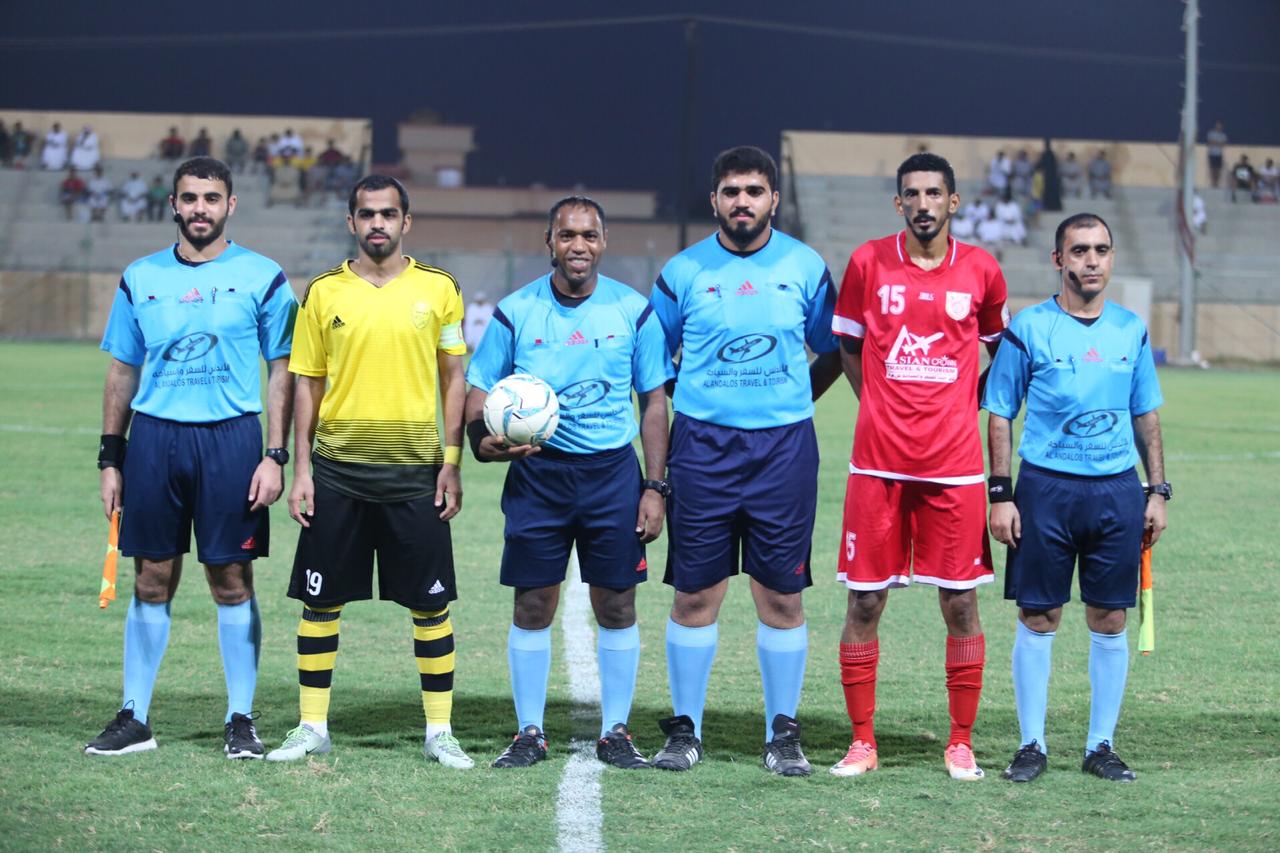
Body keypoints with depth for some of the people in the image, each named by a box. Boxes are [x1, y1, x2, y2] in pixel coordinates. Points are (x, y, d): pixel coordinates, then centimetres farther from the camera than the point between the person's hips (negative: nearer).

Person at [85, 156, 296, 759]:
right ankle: (134, 719, 11)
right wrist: (109, 459, 9)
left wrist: (274, 456, -5)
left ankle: (240, 720, 9)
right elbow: (122, 372, 14)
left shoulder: (261, 277, 2)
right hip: (154, 437, 2)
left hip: (231, 438, -2)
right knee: (152, 579, 4)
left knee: (231, 580, 0)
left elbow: (281, 371, 3)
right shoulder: (142, 278, 9)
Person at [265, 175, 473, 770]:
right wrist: (301, 468, 1)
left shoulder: (437, 289, 3)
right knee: (321, 601, 3)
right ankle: (312, 727, 13)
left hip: (414, 469, -1)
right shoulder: (324, 292, 4)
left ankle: (439, 731, 10)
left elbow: (454, 378, 7)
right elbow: (307, 383, 7)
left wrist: (452, 462, 0)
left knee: (431, 604, 2)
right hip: (337, 468, 1)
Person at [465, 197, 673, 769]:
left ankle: (616, 732, 13)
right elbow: (479, 390, 6)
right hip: (536, 471, 0)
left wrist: (655, 486, -1)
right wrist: (482, 438, -16)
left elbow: (653, 401, 5)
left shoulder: (632, 310, 1)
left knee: (616, 605, 2)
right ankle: (529, 733, 12)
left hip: (612, 470, 0)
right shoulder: (515, 312, 0)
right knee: (533, 604, 1)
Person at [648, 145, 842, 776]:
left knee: (782, 597, 1)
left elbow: (832, 353, 16)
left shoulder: (806, 268, 5)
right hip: (702, 446, 0)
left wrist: (792, 403, 9)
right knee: (695, 595, 1)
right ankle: (685, 730, 11)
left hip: (783, 446, 0)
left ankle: (782, 733, 11)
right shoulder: (683, 272, 3)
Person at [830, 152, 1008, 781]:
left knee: (961, 604, 2)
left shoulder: (981, 271, 3)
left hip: (954, 464, 0)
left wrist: (958, 409, 10)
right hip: (878, 462, 0)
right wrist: (884, 409, 8)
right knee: (864, 601, 1)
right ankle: (862, 742, 10)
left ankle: (961, 744, 11)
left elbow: (999, 350, 18)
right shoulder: (868, 263, 2)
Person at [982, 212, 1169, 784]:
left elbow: (1147, 416, 15)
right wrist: (1000, 494, -7)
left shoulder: (1131, 330, 8)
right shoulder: (1029, 329, -1)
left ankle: (1101, 746, 14)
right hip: (1046, 486, -3)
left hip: (1118, 490, 3)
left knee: (1110, 621, 4)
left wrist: (1158, 491, 8)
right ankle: (1032, 745, 9)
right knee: (1037, 618, 0)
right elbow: (1000, 415, 0)